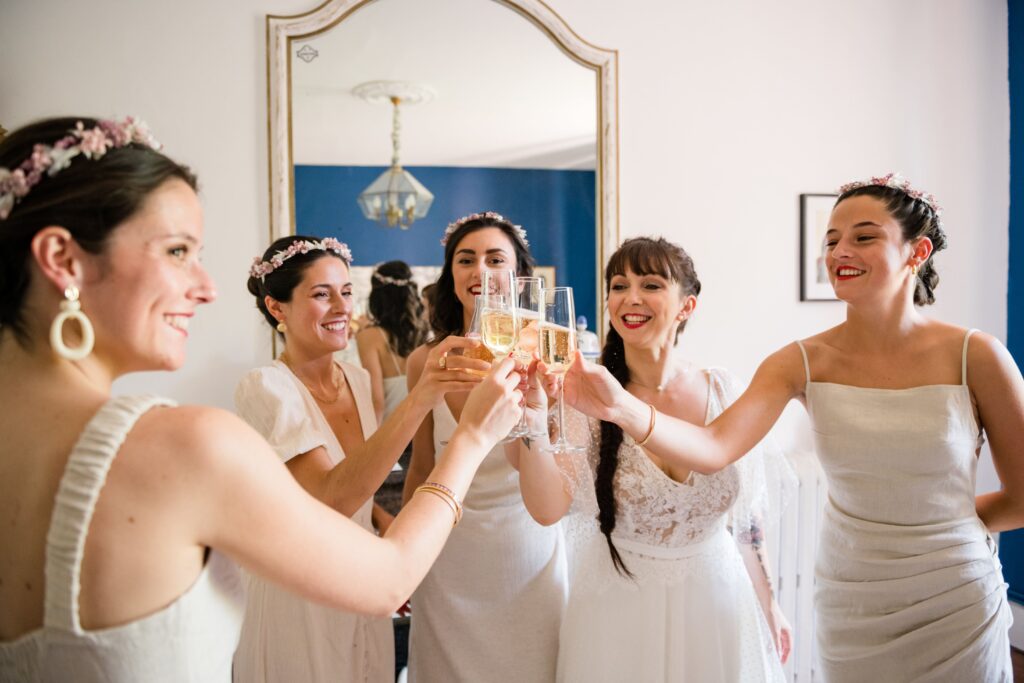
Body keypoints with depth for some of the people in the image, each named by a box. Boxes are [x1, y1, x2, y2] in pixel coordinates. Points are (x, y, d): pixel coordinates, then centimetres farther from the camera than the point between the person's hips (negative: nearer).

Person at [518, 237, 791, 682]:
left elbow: (747, 515, 4)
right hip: (618, 611, -2)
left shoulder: (723, 390, -7)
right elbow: (548, 509, -27)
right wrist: (533, 420, -42)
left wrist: (768, 606, 9)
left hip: (716, 601, 2)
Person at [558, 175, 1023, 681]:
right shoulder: (802, 363, -10)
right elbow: (713, 449, -26)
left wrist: (934, 524, 5)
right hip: (849, 605, 1)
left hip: (957, 604, -1)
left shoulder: (974, 356, -12)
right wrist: (621, 408, -41)